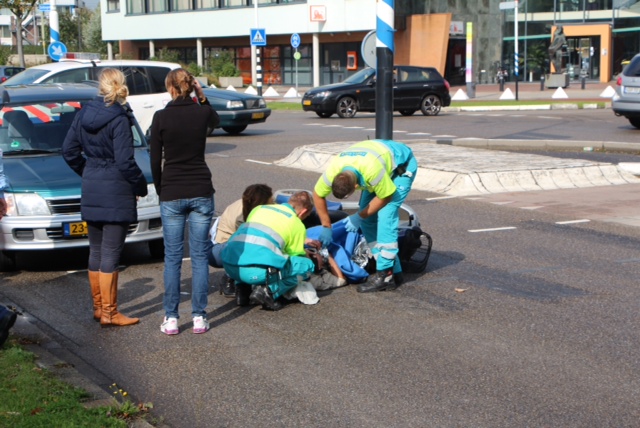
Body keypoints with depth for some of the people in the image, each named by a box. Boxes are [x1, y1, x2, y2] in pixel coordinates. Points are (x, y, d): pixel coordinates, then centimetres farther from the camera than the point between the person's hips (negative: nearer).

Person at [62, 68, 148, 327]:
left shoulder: (84, 114, 4)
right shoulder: (119, 119, -16)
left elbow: (69, 151, 10)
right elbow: (125, 162, -18)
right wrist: (141, 185, -4)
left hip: (90, 191, 7)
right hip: (116, 193, -7)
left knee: (96, 250, 15)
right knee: (110, 253, -2)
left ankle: (98, 307, 25)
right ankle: (109, 313, 3)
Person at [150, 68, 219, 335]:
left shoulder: (161, 117, -6)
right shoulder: (202, 112, -1)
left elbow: (155, 160, -1)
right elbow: (216, 121, 25)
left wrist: (160, 191, 12)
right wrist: (202, 97, 11)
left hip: (171, 194, -1)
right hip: (201, 192, 1)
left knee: (172, 258, 5)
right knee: (200, 256, 6)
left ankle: (171, 319, 7)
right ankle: (199, 317, 7)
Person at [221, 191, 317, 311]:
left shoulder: (259, 209, 26)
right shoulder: (298, 225, 12)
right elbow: (296, 255, 19)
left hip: (229, 266, 6)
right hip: (259, 272, -5)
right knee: (307, 265, 15)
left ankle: (243, 287, 14)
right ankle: (268, 291, -5)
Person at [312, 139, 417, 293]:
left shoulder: (372, 170, -44)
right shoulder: (333, 170, -27)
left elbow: (385, 197, -26)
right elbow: (318, 195, -10)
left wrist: (359, 216, -20)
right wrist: (326, 227, -6)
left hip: (402, 165, -6)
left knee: (385, 216, -21)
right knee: (367, 219, -3)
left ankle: (385, 275, -18)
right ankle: (393, 271, 4)